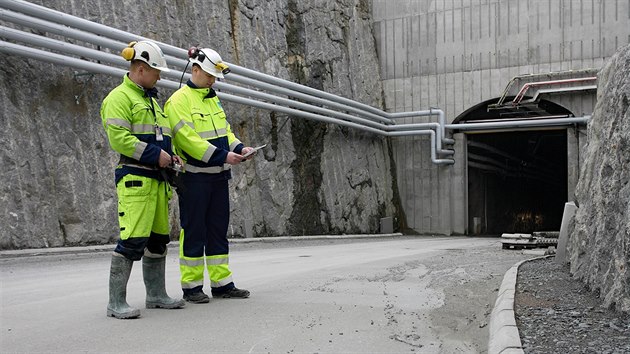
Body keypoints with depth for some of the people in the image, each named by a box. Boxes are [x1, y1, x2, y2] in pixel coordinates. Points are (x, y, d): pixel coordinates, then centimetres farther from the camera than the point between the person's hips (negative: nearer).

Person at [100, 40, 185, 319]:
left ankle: (156, 295, 23)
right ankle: (116, 303, -6)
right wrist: (155, 154, -17)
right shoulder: (120, 97, -5)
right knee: (132, 240, -13)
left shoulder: (151, 100, 24)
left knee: (158, 239, 12)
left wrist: (170, 155, 10)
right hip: (134, 178, -9)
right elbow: (118, 138, -16)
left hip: (156, 178, 9)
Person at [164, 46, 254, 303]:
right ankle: (191, 286, 9)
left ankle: (222, 283, 18)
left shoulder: (212, 99, 16)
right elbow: (188, 138, -19)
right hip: (194, 176, -8)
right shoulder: (179, 100, -9)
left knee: (219, 229, 10)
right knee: (193, 231, 0)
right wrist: (222, 155, -24)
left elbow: (225, 130, 20)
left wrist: (239, 148, 0)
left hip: (218, 175, 8)